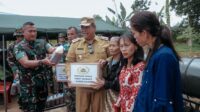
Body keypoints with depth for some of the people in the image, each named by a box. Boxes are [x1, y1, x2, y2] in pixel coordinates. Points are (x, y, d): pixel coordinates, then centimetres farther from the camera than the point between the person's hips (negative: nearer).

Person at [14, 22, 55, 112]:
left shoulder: (42, 43, 5)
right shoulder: (19, 47, -8)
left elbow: (52, 50, -11)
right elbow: (25, 63, -20)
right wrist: (42, 62, -34)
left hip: (43, 81, 4)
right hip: (28, 84, -4)